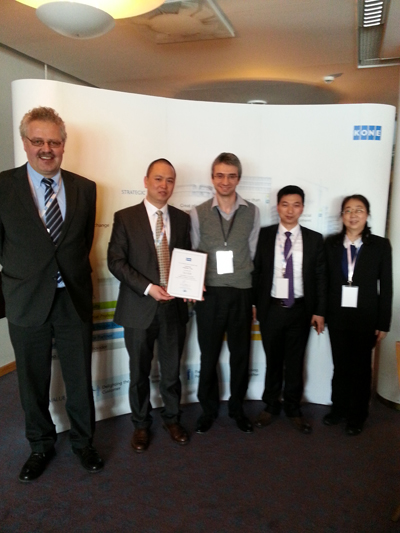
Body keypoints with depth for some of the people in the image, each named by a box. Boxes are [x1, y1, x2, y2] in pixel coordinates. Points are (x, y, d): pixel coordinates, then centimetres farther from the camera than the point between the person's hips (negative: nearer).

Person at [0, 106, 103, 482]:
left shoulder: (85, 189, 1)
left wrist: (76, 277, 6)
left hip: (75, 300, 1)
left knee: (80, 379, 13)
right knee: (33, 382, 15)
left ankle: (82, 441, 37)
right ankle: (41, 446, 40)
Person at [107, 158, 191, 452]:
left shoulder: (182, 218, 6)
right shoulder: (125, 217, -4)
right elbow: (116, 261, -9)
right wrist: (147, 287, -19)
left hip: (174, 305, 3)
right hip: (139, 306, -2)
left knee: (172, 370, 15)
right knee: (139, 372, 13)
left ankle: (172, 418, 38)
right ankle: (141, 424, 34)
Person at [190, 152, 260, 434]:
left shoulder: (252, 212, 2)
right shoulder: (198, 213, 0)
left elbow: (253, 254, 4)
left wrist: (239, 276, -1)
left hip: (241, 293, 1)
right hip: (209, 293, -1)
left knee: (241, 353, 13)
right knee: (209, 354, 10)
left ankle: (237, 407, 34)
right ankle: (209, 408, 32)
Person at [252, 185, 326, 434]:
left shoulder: (314, 239, 1)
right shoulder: (264, 235, -2)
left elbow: (320, 277, 2)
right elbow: (256, 272, -1)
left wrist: (319, 311, -2)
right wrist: (256, 305, -4)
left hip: (301, 310, 1)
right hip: (271, 309, 0)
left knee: (295, 361, 13)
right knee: (273, 360, 14)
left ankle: (293, 408, 31)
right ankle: (271, 405, 33)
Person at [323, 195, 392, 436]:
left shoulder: (381, 245, -3)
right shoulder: (331, 244, 2)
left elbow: (386, 287, -3)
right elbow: (325, 281, 2)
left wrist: (383, 323, -4)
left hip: (366, 318, -1)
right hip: (337, 316, 2)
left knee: (361, 368, 12)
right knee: (340, 366, 13)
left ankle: (357, 416, 30)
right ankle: (339, 409, 33)